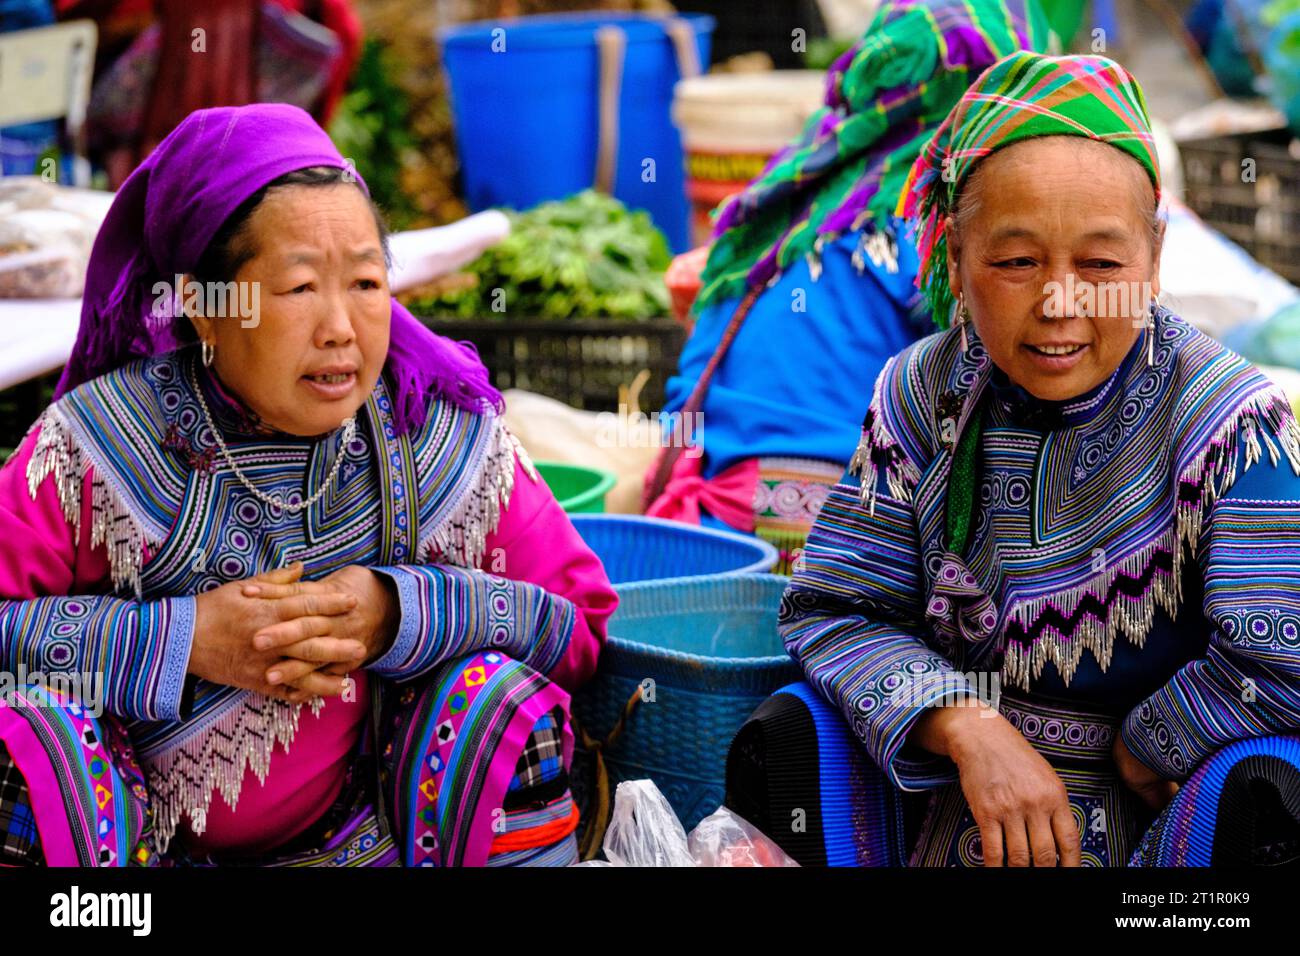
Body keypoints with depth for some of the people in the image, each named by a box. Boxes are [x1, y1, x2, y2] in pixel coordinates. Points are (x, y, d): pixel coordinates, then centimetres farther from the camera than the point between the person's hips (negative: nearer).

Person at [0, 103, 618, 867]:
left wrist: (400, 616, -20)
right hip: (139, 836, -1)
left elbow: (584, 620, -3)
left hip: (364, 840, 2)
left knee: (502, 695, -21)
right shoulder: (91, 448, -12)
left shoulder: (453, 440, -7)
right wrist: (180, 641, -25)